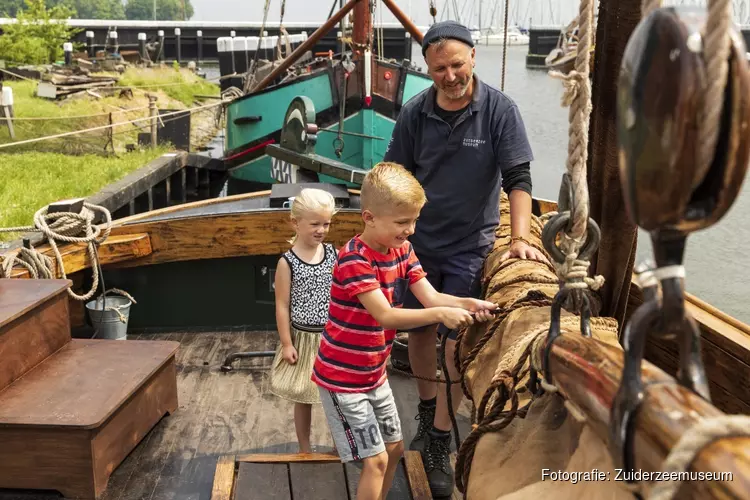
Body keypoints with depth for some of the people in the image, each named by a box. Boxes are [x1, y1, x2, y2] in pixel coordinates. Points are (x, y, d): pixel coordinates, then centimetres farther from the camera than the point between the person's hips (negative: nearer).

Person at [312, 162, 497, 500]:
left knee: (394, 447, 19)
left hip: (375, 373, 8)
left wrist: (467, 304, -27)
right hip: (341, 377, -8)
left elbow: (431, 297, -9)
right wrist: (441, 315, -41)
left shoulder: (402, 250, -1)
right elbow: (385, 316, -33)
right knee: (376, 459, -4)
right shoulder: (353, 259, -27)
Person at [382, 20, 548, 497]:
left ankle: (439, 445, 14)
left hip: (471, 247, -2)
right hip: (419, 242, 3)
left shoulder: (500, 109, -11)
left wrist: (520, 237, -23)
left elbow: (518, 179, -13)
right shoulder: (415, 112, -4)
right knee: (419, 333, 14)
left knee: (457, 346, -2)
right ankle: (427, 410, 40)